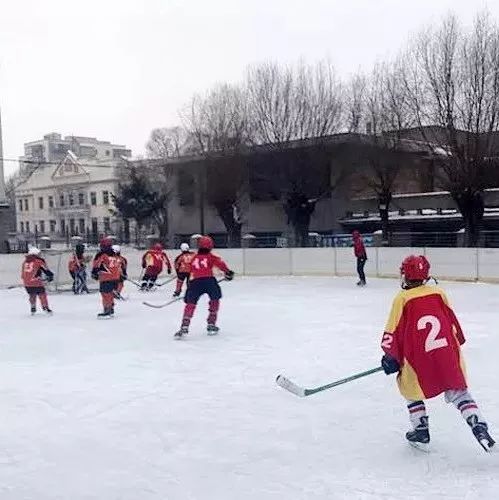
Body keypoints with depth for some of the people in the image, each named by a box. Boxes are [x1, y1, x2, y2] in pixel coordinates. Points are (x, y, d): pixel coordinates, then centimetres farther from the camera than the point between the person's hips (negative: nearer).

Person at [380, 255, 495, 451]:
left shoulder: (402, 299, -3)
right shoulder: (438, 293, 8)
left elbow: (394, 331, -3)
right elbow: (452, 321, 16)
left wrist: (390, 357, 7)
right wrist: (456, 344, 30)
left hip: (419, 358, -3)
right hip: (448, 353, 3)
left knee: (411, 389, 20)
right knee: (458, 391, 12)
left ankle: (421, 431, 19)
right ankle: (479, 426, -3)